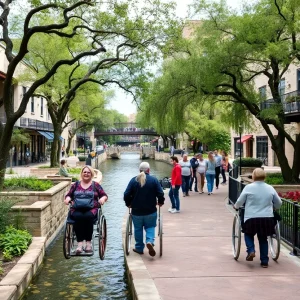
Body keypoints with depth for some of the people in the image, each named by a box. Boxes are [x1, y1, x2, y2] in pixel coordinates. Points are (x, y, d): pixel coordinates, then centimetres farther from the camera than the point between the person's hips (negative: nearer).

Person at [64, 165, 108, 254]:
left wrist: (103, 198, -9)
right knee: (78, 217, -34)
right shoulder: (76, 185, 22)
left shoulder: (95, 185, 17)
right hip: (77, 210, 1)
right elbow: (68, 195, 21)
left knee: (88, 216, -35)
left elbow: (104, 195, 14)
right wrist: (67, 198, -1)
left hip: (91, 209, -1)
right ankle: (80, 243, -34)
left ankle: (88, 242, -26)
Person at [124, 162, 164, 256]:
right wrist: (160, 202, 11)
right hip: (151, 211, -1)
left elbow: (126, 194, -5)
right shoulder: (154, 180, -4)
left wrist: (128, 204, 11)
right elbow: (160, 194, -8)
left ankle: (139, 248, 20)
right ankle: (150, 241, -12)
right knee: (150, 227, 13)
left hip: (136, 211, 1)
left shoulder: (133, 180, -2)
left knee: (138, 229, 15)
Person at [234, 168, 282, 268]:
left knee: (248, 234, 21)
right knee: (263, 239, 17)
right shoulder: (270, 188, 4)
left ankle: (251, 251, 0)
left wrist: (236, 206, 22)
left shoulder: (248, 187, -5)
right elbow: (279, 204, 13)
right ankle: (264, 261, 18)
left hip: (251, 218, -3)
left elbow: (240, 202, 1)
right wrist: (271, 208, 33)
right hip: (267, 219, 3)